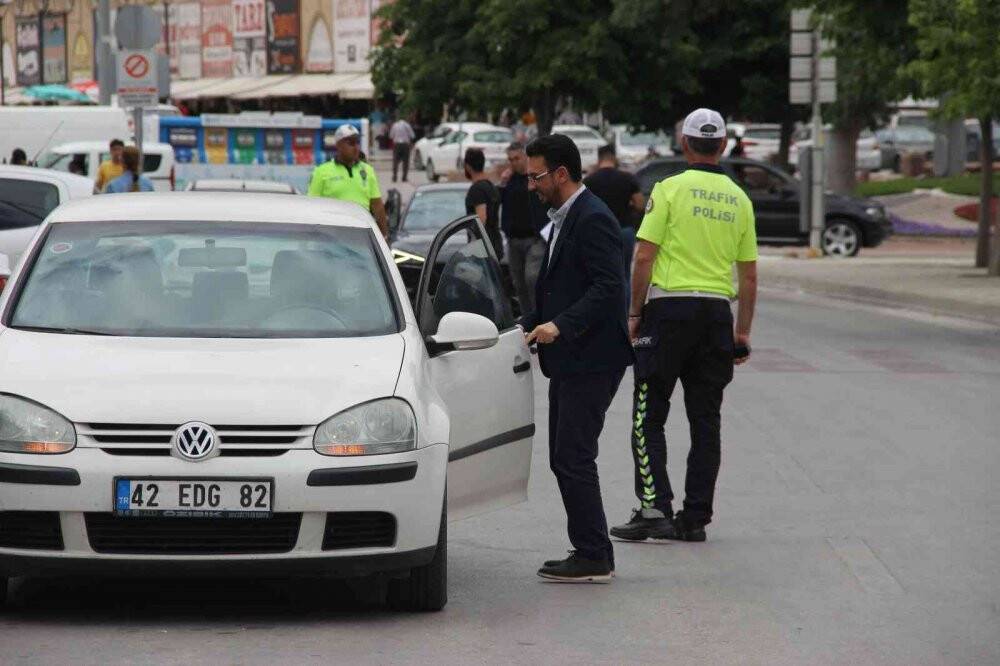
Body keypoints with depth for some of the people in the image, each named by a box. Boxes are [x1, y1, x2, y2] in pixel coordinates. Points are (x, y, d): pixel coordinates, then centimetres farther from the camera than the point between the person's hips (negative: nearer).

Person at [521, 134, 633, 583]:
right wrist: (528, 326, 12)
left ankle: (593, 558, -5)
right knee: (564, 459, 12)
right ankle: (591, 553, 17)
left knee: (574, 458, -10)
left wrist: (560, 326, -27)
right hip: (569, 361, 11)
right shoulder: (563, 219, 17)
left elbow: (608, 288, -21)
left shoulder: (592, 220, -15)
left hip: (592, 360, -11)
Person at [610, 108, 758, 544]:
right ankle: (695, 519, 8)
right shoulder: (738, 199, 9)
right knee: (705, 421, 8)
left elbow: (644, 257, -10)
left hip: (670, 308, -4)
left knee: (649, 415, 0)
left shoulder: (670, 189, -5)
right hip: (717, 312, 4)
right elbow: (749, 275, 10)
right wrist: (743, 333, 16)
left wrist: (635, 313, -1)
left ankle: (654, 507, -11)